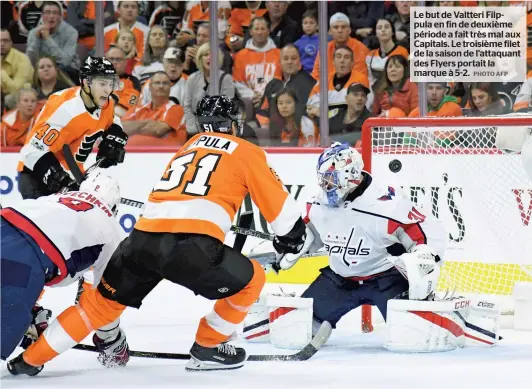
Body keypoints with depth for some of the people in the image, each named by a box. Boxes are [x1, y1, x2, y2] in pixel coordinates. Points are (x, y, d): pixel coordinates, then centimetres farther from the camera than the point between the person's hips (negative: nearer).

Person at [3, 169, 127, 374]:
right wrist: (110, 337, 45)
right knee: (4, 336, -13)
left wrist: (33, 318, 43)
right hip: (26, 259, -5)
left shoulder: (56, 199, 39)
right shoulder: (111, 229, 26)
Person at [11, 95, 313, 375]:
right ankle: (208, 349, 21)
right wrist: (295, 238, 31)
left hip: (143, 238, 6)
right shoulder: (246, 151, 14)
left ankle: (28, 357, 18)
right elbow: (276, 201, 17)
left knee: (102, 302, 20)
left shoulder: (189, 146, 31)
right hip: (192, 244, -6)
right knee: (250, 280, 18)